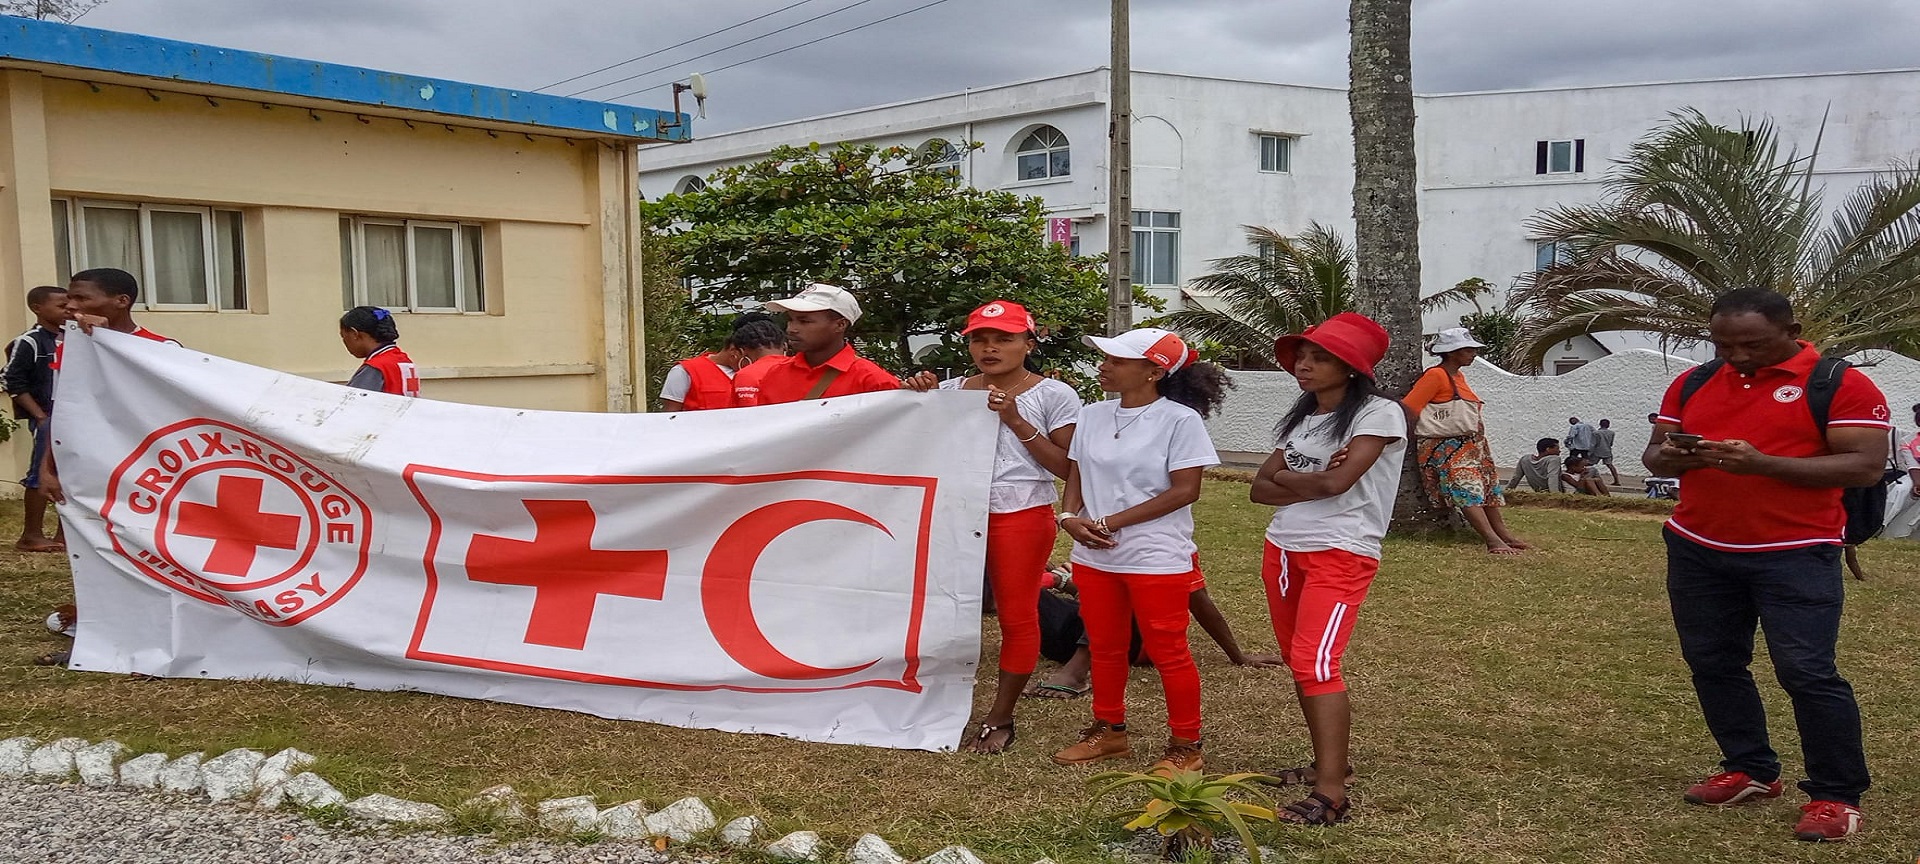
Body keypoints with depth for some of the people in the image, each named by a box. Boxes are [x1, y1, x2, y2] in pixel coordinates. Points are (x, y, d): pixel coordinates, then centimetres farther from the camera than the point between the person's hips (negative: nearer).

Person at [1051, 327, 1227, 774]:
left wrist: (1111, 522, -17)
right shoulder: (1092, 416, 7)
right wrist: (1070, 516, -11)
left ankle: (1186, 747, 15)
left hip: (1156, 557, -6)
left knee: (1167, 652, 2)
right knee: (1104, 648, 16)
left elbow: (1185, 490, -15)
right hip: (1093, 555, 6)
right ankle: (1109, 732, 32)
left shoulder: (1179, 419, -11)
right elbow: (1076, 475, 12)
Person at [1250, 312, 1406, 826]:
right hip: (1284, 551, 8)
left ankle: (1331, 793, -16)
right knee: (1299, 663, 13)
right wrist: (1309, 482, -13)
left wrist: (1284, 476, -3)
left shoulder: (1379, 413, -9)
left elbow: (1335, 482, -21)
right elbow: (1260, 488, 5)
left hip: (1341, 555, -8)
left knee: (1315, 664, -17)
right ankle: (1329, 762, 27)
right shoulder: (1301, 418, 13)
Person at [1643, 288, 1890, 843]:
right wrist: (1669, 457, -13)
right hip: (1697, 551, 6)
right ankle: (1749, 770, 25)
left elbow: (1865, 467, -14)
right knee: (1713, 665, 10)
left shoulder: (1839, 385, -7)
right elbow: (1654, 454, 13)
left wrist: (1763, 463, -25)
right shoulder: (1692, 384, 8)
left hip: (1795, 557, -5)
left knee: (1807, 673, -8)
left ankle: (1837, 797, 5)